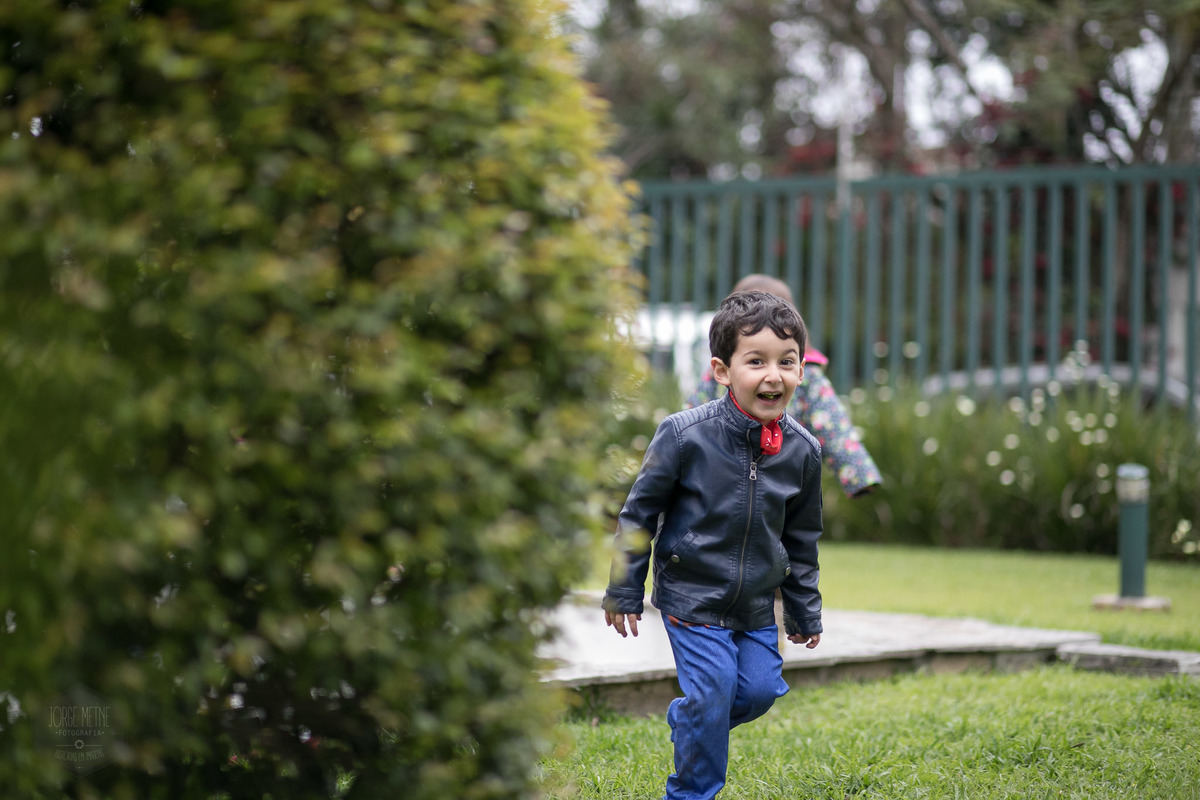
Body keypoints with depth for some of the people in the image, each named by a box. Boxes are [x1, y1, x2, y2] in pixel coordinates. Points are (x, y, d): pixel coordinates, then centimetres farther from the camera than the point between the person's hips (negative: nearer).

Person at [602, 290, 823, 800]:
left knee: (760, 690, 3)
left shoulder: (802, 450, -4)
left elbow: (801, 539, 10)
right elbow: (639, 513, -6)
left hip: (757, 606, 5)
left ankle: (686, 722, 33)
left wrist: (805, 611, 16)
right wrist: (623, 592, -3)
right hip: (692, 595, -4)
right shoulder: (685, 435, -17)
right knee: (711, 693, -9)